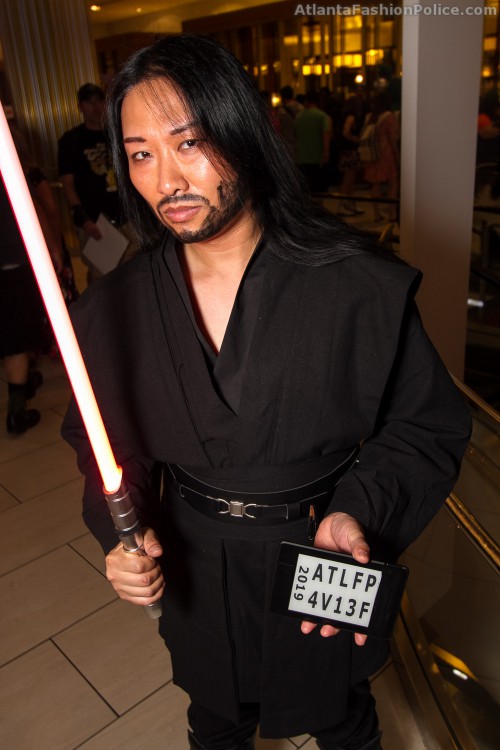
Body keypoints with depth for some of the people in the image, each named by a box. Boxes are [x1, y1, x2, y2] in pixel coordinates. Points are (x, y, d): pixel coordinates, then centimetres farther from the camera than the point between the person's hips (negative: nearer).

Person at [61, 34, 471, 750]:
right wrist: (120, 534, -17)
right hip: (195, 571, 3)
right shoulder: (114, 309, -11)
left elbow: (427, 427, -12)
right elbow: (110, 447, 0)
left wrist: (357, 511, -26)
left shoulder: (362, 286, -21)